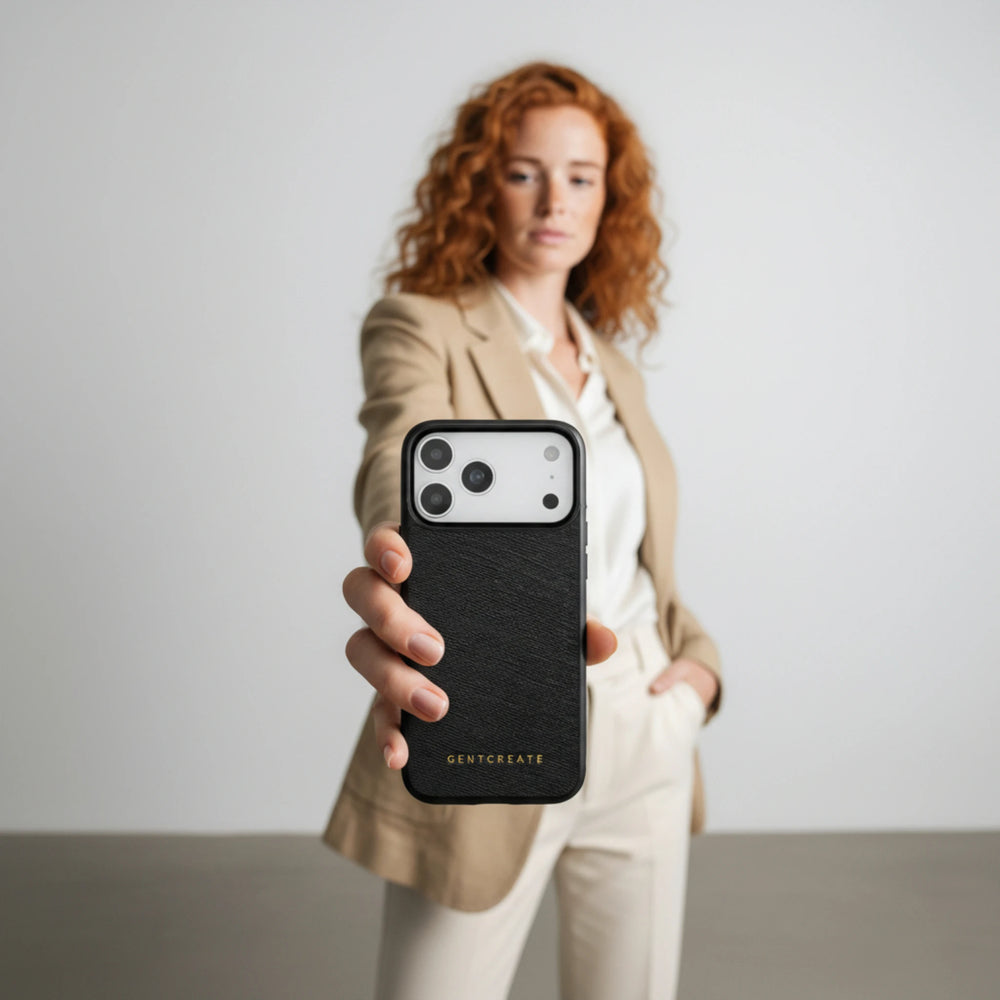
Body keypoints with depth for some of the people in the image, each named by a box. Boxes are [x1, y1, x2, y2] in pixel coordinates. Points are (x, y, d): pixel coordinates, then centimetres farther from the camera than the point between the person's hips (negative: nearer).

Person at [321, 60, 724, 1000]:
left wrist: (696, 657, 0)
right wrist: (410, 570, -52)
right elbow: (406, 457, -30)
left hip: (643, 746, 6)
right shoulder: (417, 325, -7)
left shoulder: (613, 366, 12)